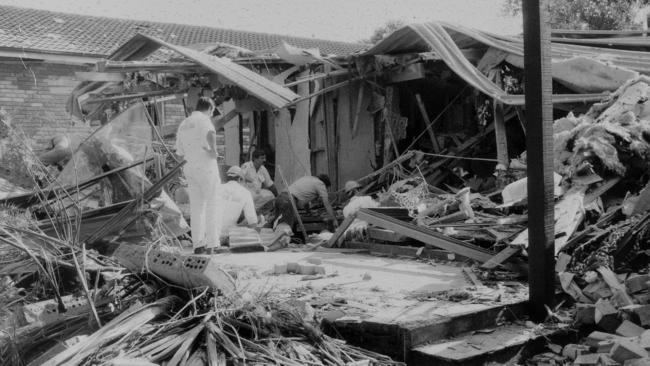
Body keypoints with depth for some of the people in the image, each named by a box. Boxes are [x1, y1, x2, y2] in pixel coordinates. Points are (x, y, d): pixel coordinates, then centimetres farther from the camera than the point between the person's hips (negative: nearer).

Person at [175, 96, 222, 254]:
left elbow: (180, 151, 20)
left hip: (190, 168, 7)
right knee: (213, 205, -1)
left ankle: (198, 244, 8)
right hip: (206, 167, -7)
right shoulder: (203, 120, -7)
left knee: (196, 207, 10)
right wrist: (214, 151, -11)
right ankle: (211, 244, -3)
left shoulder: (183, 124, 17)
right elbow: (211, 133, -27)